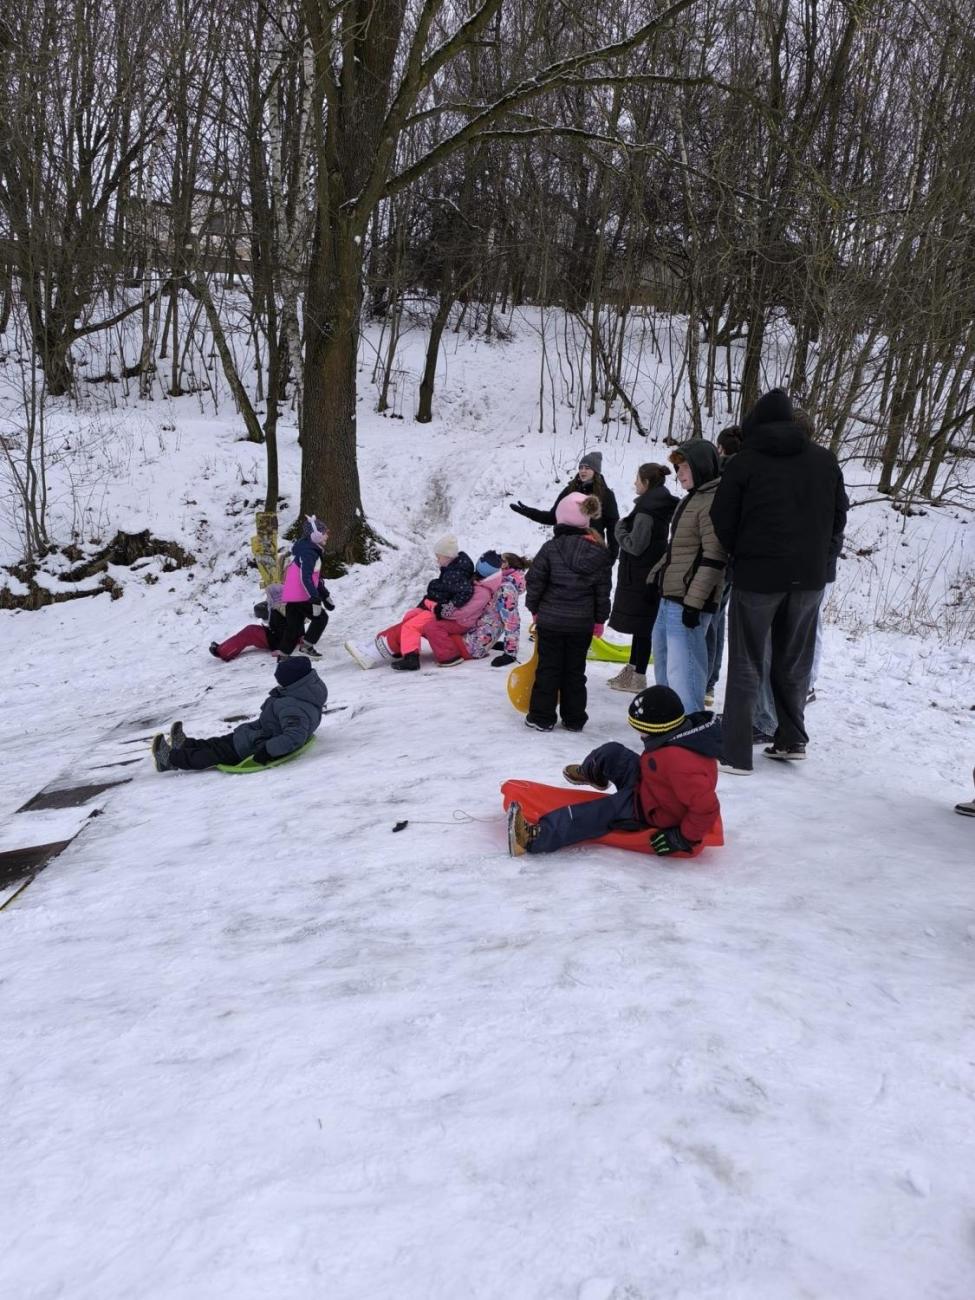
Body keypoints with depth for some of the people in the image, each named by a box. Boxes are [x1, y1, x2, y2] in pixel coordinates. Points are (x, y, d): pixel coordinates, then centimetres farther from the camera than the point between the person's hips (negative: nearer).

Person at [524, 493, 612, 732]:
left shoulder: (551, 548, -12)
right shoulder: (600, 552, -2)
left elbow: (535, 581, -7)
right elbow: (603, 591, 2)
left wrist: (534, 608, 9)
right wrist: (600, 620, 13)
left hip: (551, 620, -2)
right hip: (582, 623, 3)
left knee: (548, 668, 9)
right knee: (575, 670, 13)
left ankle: (541, 717, 13)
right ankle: (574, 719, 19)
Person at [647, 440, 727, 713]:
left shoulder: (713, 502, -15)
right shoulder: (691, 499, 17)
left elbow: (713, 559, -20)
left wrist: (693, 602, -23)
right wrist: (658, 575, 24)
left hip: (688, 601, -11)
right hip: (670, 595, 11)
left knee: (681, 669, -13)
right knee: (662, 650, 23)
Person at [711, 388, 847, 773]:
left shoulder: (745, 461, -5)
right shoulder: (825, 459, 8)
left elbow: (723, 521, -4)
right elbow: (838, 518, 12)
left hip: (757, 575, -4)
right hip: (809, 577, 4)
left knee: (745, 665, 2)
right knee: (794, 662, 18)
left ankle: (736, 753, 1)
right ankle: (792, 739, 26)